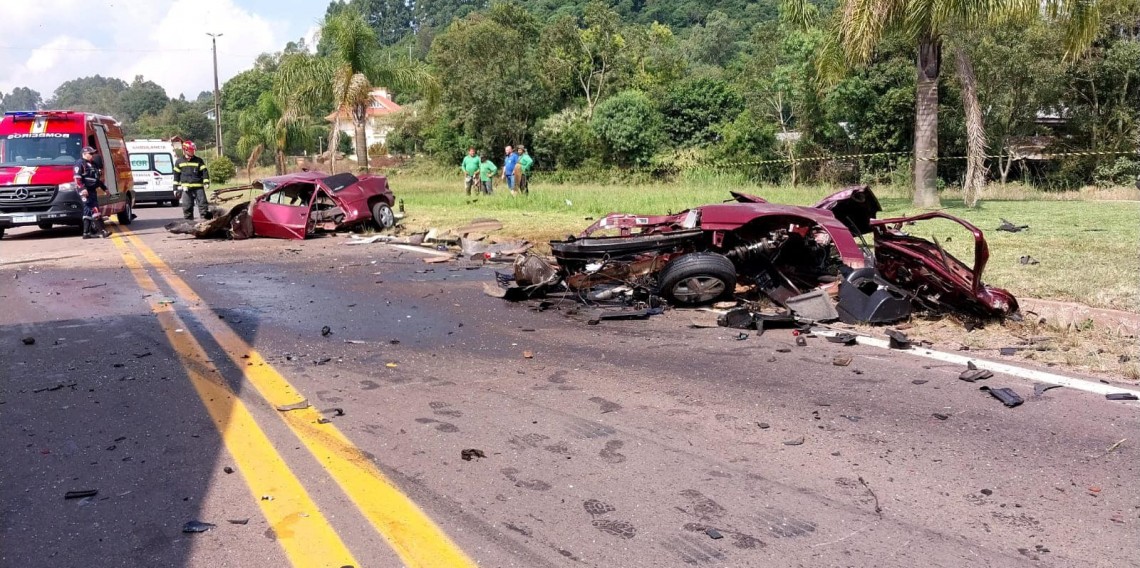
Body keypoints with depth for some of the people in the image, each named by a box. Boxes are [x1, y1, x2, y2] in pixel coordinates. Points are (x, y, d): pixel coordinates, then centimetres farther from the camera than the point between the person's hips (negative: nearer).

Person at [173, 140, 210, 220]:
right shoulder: (179, 162, 9)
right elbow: (176, 175, 13)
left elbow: (204, 172, 2)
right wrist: (176, 188, 10)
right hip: (186, 188, 1)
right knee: (187, 207, 3)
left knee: (202, 204, -7)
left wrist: (206, 182, -12)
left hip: (198, 187, -1)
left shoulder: (199, 161, 6)